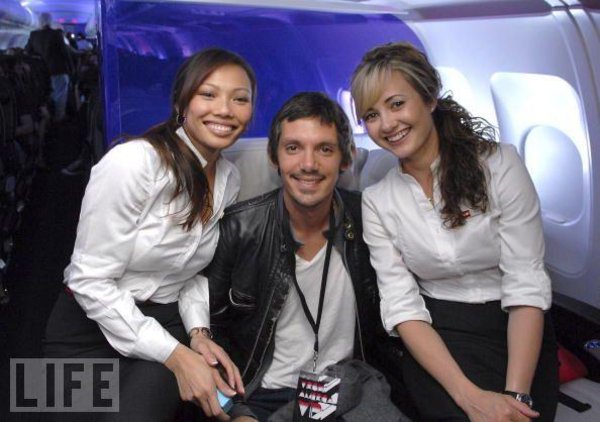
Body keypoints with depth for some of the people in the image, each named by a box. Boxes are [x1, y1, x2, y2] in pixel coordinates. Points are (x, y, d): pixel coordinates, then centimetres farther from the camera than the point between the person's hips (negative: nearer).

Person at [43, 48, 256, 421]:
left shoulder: (230, 179, 0)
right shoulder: (132, 162, -21)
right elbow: (90, 281, -19)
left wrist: (198, 333, -8)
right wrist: (176, 356, -22)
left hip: (166, 325, 3)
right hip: (91, 328, -3)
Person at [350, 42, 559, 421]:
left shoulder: (499, 163, -6)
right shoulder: (376, 200, 0)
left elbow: (526, 284, -10)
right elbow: (402, 305, -6)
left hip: (517, 334, 0)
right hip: (437, 338, 1)